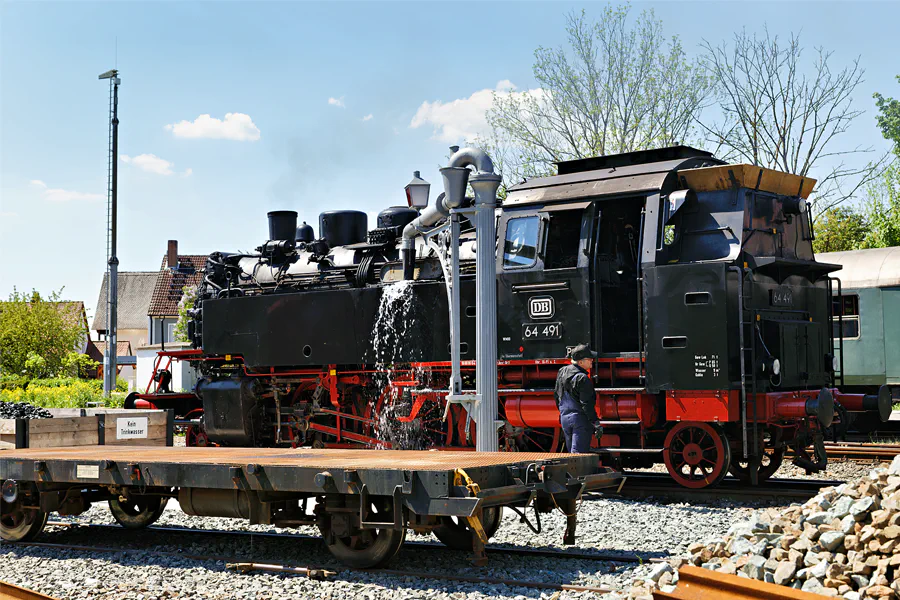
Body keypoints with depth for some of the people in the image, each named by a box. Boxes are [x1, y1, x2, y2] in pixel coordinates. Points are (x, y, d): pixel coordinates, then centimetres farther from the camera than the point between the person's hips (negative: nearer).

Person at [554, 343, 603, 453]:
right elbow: (587, 404, -20)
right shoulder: (582, 378, -17)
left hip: (564, 418, 8)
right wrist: (596, 423, -17)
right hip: (581, 419, -8)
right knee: (579, 454, -9)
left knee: (571, 452, 15)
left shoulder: (562, 372, 9)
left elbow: (556, 395, 19)